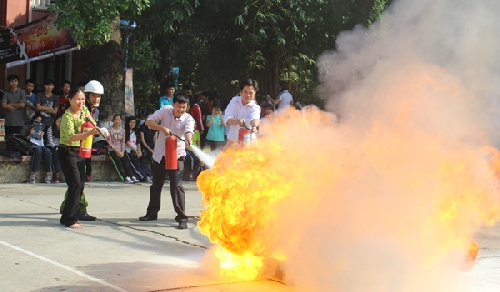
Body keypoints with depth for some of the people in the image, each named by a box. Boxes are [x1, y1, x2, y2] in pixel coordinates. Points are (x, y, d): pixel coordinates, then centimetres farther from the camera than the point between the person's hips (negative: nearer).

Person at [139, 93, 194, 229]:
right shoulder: (165, 111, -9)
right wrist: (162, 128, -29)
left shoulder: (188, 119, -16)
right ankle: (152, 212, 33)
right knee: (156, 184, 16)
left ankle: (181, 217, -6)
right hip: (160, 153, 3)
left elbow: (189, 131, -36)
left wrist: (188, 140, -58)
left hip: (176, 154, -3)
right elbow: (148, 121, -13)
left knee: (176, 185, -13)